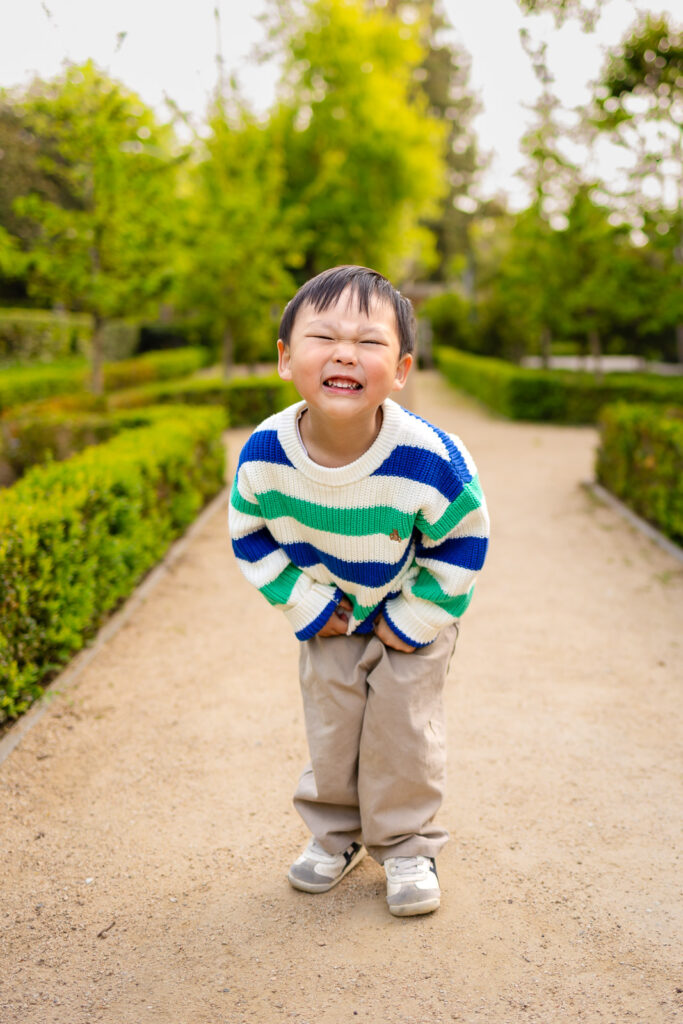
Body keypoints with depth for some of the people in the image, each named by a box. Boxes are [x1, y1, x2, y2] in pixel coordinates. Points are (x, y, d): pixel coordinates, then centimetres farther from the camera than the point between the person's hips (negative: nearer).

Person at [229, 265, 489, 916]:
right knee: (330, 722, 11)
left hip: (411, 614, -2)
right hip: (329, 616, 3)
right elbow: (250, 535, -6)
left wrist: (413, 620, -14)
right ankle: (336, 834, 34)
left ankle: (407, 846, 24)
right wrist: (304, 605, -10)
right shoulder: (265, 454, -26)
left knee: (403, 724, 2)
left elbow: (463, 541, -17)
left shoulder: (428, 458, -34)